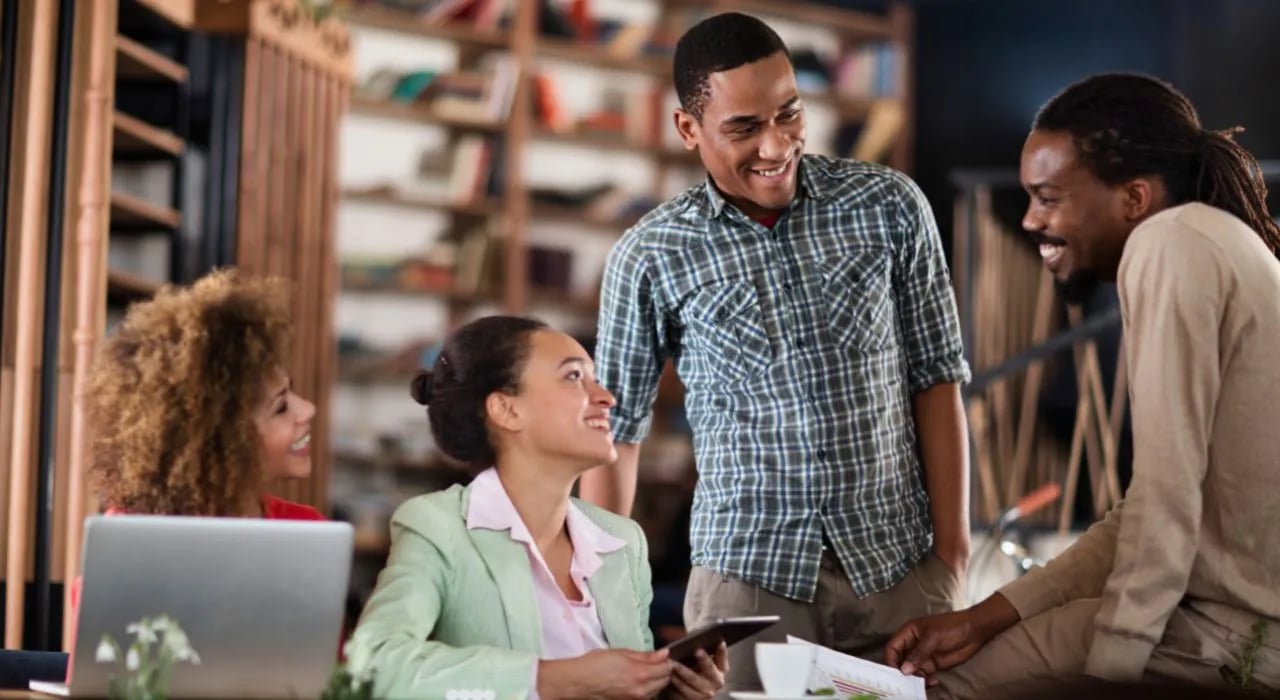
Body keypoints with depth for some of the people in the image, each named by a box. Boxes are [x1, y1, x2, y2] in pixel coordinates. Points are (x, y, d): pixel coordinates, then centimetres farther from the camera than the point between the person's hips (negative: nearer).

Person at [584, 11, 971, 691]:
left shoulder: (888, 207, -2)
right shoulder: (649, 258, -4)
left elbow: (935, 380, 3)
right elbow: (615, 430, 5)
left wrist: (950, 553, -1)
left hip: (901, 566, 1)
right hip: (748, 574, -1)